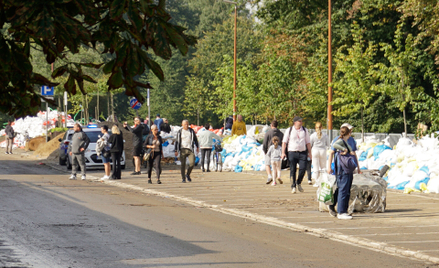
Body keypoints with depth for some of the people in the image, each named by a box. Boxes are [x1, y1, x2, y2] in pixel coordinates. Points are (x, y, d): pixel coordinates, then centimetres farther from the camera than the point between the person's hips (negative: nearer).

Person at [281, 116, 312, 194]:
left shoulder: (305, 130, 11)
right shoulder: (289, 131, 4)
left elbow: (308, 142, 15)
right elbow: (284, 142, 4)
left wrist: (310, 153, 10)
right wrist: (283, 153, -4)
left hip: (302, 152, 2)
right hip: (292, 152, -2)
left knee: (303, 168, -9)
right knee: (292, 170, -1)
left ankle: (299, 183, 14)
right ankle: (293, 186, 8)